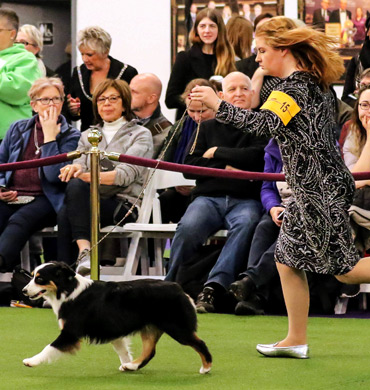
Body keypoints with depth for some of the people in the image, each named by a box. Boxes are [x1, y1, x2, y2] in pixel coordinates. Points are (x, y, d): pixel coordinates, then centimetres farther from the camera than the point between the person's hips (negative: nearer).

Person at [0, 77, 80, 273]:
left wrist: (49, 136, -6)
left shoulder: (70, 136, 7)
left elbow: (55, 176, -6)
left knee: (19, 220, -36)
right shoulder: (18, 129, 20)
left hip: (44, 200, -4)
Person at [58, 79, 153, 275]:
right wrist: (75, 169, -18)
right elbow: (79, 166, 10)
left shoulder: (140, 135, 9)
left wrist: (88, 176, -25)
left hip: (124, 205, -4)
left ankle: (84, 251, -46)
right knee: (66, 209, -35)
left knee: (76, 186, -34)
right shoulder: (87, 136, 26)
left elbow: (127, 173, -8)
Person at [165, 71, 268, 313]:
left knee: (246, 225, -38)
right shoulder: (209, 127, 23)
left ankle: (214, 288, -47)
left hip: (246, 199, -2)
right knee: (188, 227, -31)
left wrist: (217, 152, 3)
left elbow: (258, 157, -5)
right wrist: (225, 168, -3)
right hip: (209, 197, 2)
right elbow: (190, 166, 12)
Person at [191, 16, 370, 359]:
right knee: (288, 258, 11)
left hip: (320, 189, -10)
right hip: (313, 187, 10)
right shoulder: (316, 82, 12)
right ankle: (296, 340, 15)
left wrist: (217, 105, -37)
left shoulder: (293, 87, -18)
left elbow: (263, 123, -33)